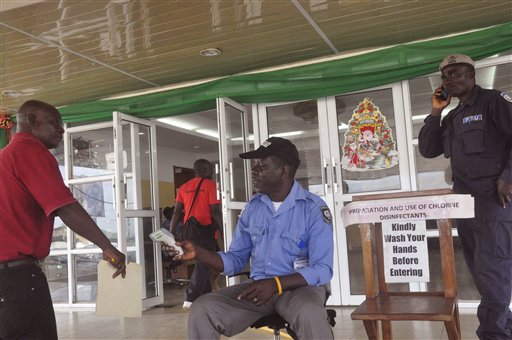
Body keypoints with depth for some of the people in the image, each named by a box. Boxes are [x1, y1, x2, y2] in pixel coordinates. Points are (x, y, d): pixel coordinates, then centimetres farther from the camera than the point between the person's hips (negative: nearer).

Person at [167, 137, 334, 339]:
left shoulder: (314, 208, -9)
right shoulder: (252, 208, 8)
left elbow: (322, 269, -14)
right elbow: (235, 260, 10)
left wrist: (276, 284, -26)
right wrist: (198, 252, -6)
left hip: (300, 286, -4)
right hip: (259, 287, 5)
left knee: (310, 314, -40)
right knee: (201, 310, -17)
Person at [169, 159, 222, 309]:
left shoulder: (184, 187, 12)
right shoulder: (210, 185, -4)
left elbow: (177, 211, 6)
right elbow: (215, 211, -12)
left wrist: (172, 232, 8)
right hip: (205, 229, -6)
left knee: (201, 263, 17)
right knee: (203, 264, -3)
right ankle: (191, 299, -12)